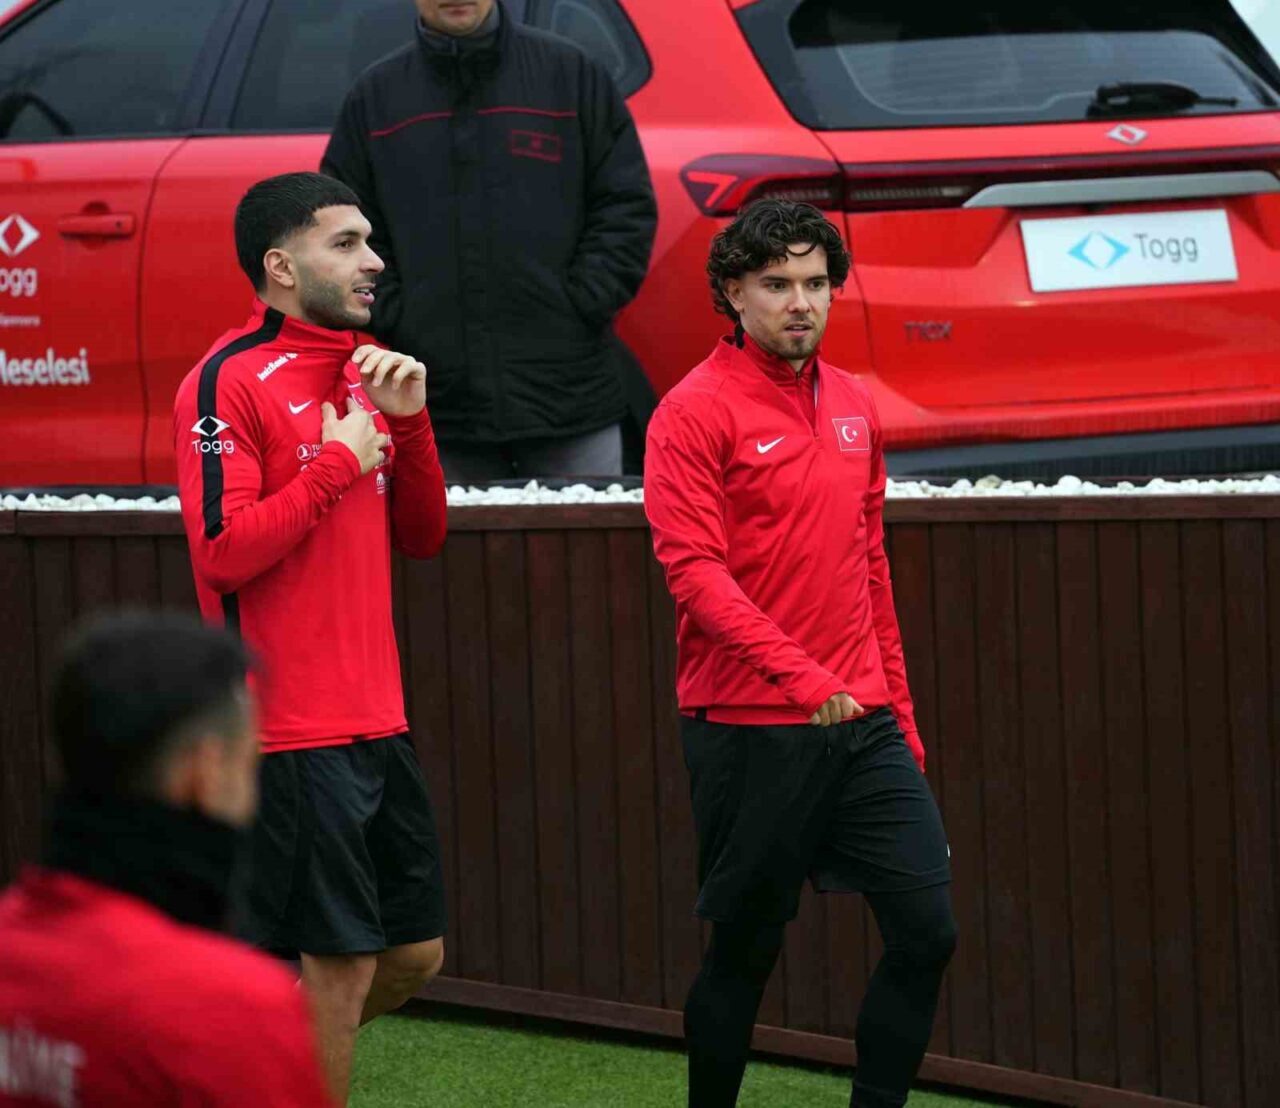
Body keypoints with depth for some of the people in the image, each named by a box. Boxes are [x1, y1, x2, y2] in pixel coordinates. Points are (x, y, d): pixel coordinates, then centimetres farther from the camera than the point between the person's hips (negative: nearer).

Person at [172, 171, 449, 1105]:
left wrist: (408, 421, 1)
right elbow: (224, 552, -19)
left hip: (377, 721, 8)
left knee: (414, 954, 13)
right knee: (342, 965, -5)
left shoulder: (361, 375, 15)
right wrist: (335, 465, -13)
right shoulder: (232, 381, -11)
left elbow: (421, 537, 16)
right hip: (295, 734, -8)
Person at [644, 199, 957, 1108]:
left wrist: (899, 712, 18)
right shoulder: (696, 413, -8)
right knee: (745, 950, 2)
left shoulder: (853, 405, 13)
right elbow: (694, 570, -16)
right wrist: (797, 675, -25)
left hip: (863, 725, 6)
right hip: (751, 727, -6)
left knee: (928, 930, -1)